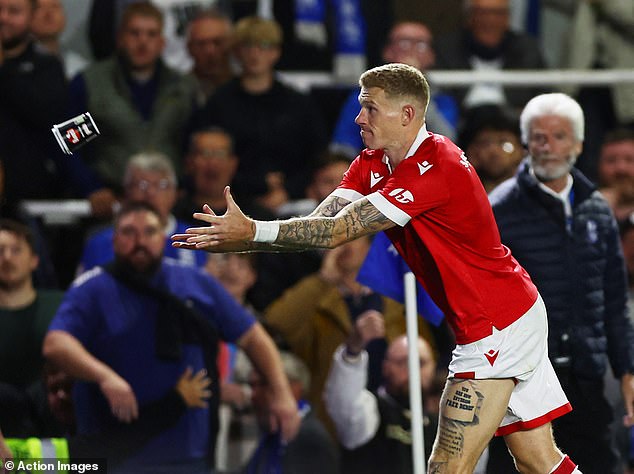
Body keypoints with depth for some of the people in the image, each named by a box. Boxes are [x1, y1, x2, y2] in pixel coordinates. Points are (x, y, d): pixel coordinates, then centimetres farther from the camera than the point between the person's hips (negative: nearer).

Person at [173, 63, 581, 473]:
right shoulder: (371, 165, 6)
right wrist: (237, 239, -24)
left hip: (496, 327, -10)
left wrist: (253, 232, -31)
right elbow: (321, 221, -9)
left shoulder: (433, 169, -24)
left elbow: (337, 232, -29)